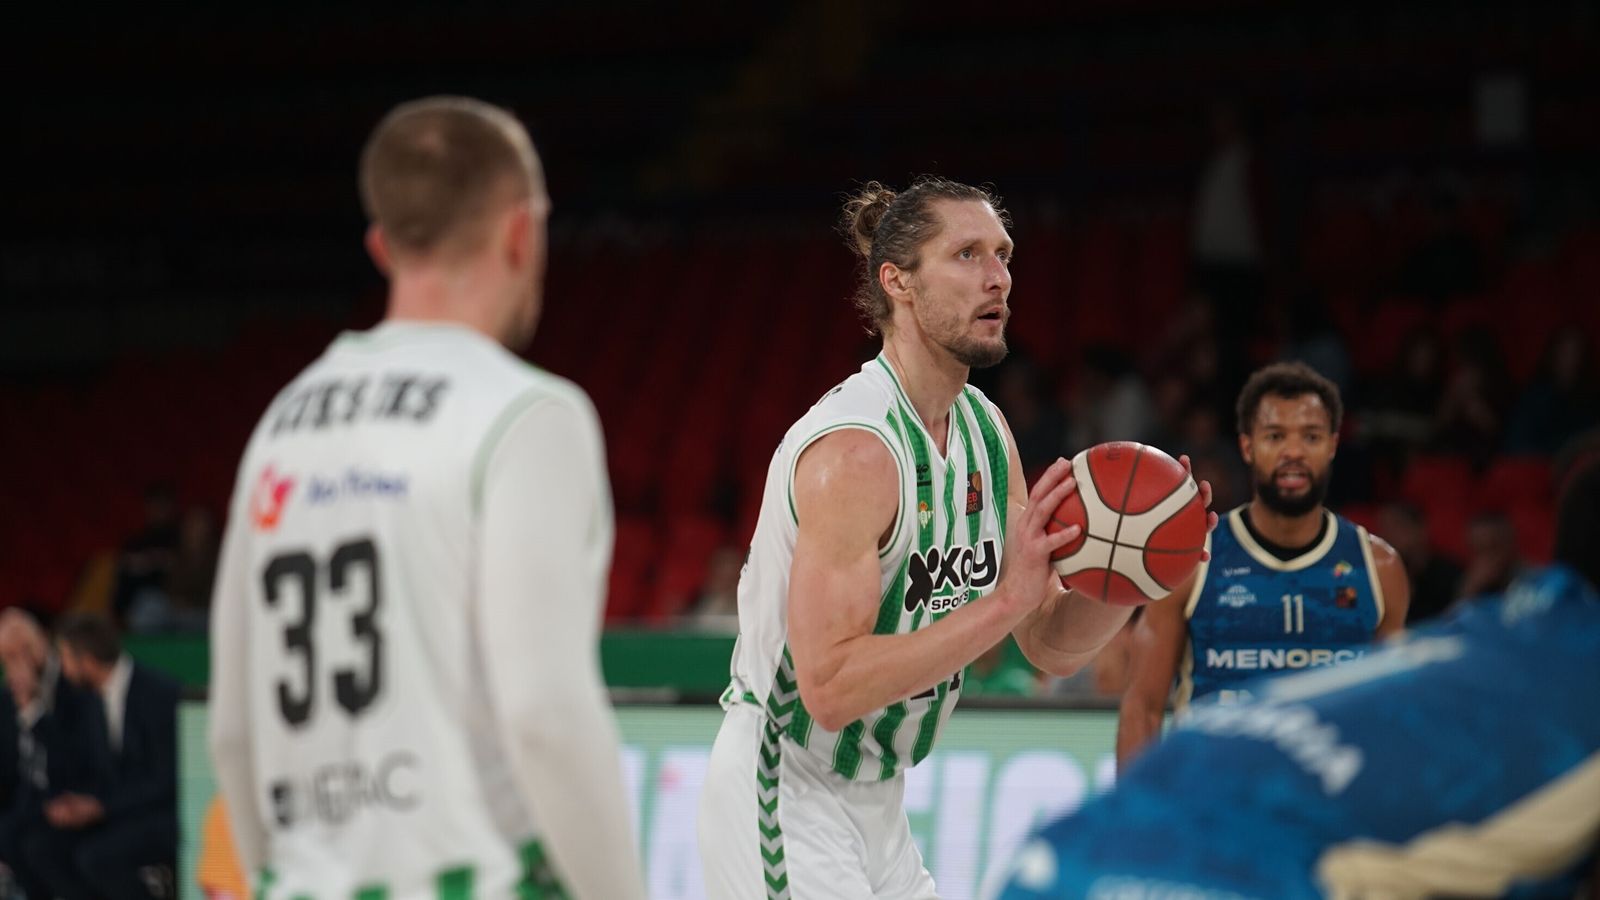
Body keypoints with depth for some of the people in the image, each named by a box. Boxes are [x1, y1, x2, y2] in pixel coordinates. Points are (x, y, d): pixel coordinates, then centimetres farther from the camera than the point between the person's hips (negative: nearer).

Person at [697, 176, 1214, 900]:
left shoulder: (985, 428, 4)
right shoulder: (852, 448, -22)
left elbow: (1053, 647, 8)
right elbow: (829, 687, -29)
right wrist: (1004, 601, -30)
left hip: (879, 813, 9)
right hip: (788, 806, -9)